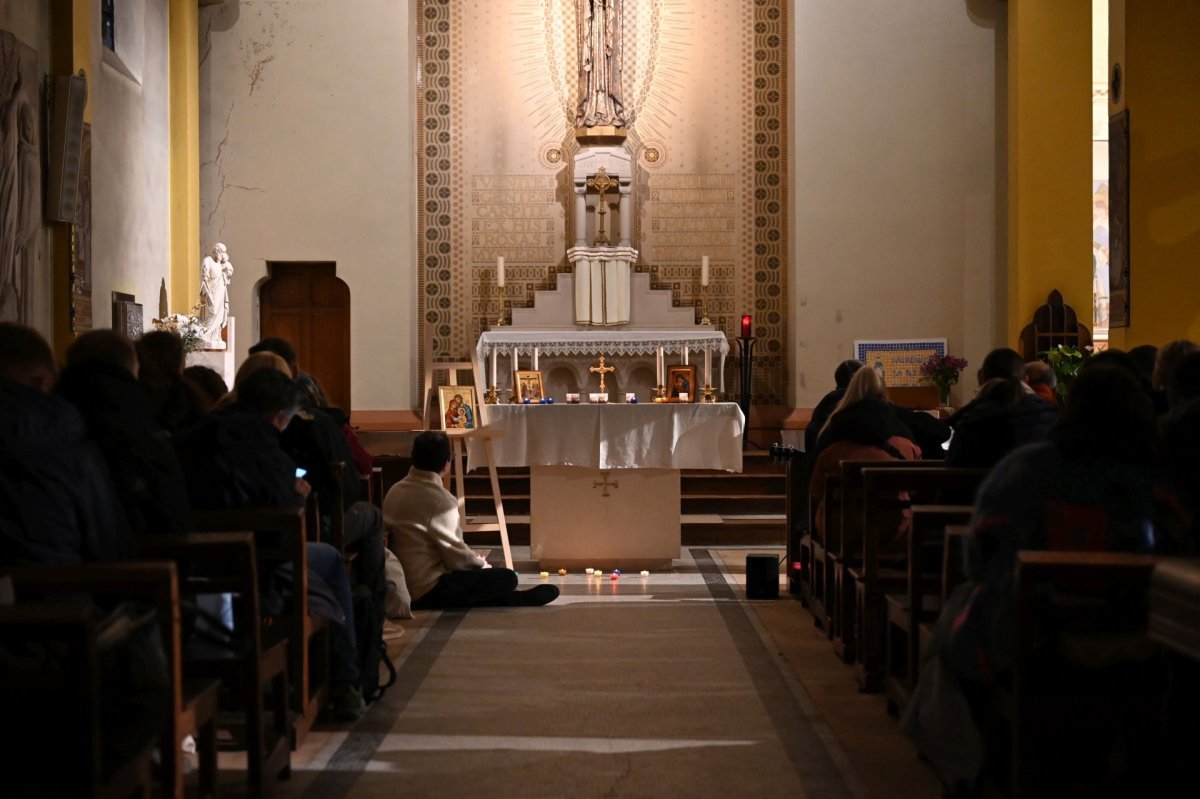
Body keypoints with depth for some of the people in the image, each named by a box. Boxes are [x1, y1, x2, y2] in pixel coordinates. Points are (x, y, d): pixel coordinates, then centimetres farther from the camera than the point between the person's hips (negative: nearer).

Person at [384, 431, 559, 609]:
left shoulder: (394, 492, 5)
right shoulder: (440, 500, -20)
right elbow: (456, 556, -17)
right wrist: (481, 564, 5)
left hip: (403, 587, 9)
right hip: (429, 591, -9)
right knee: (507, 578, -4)